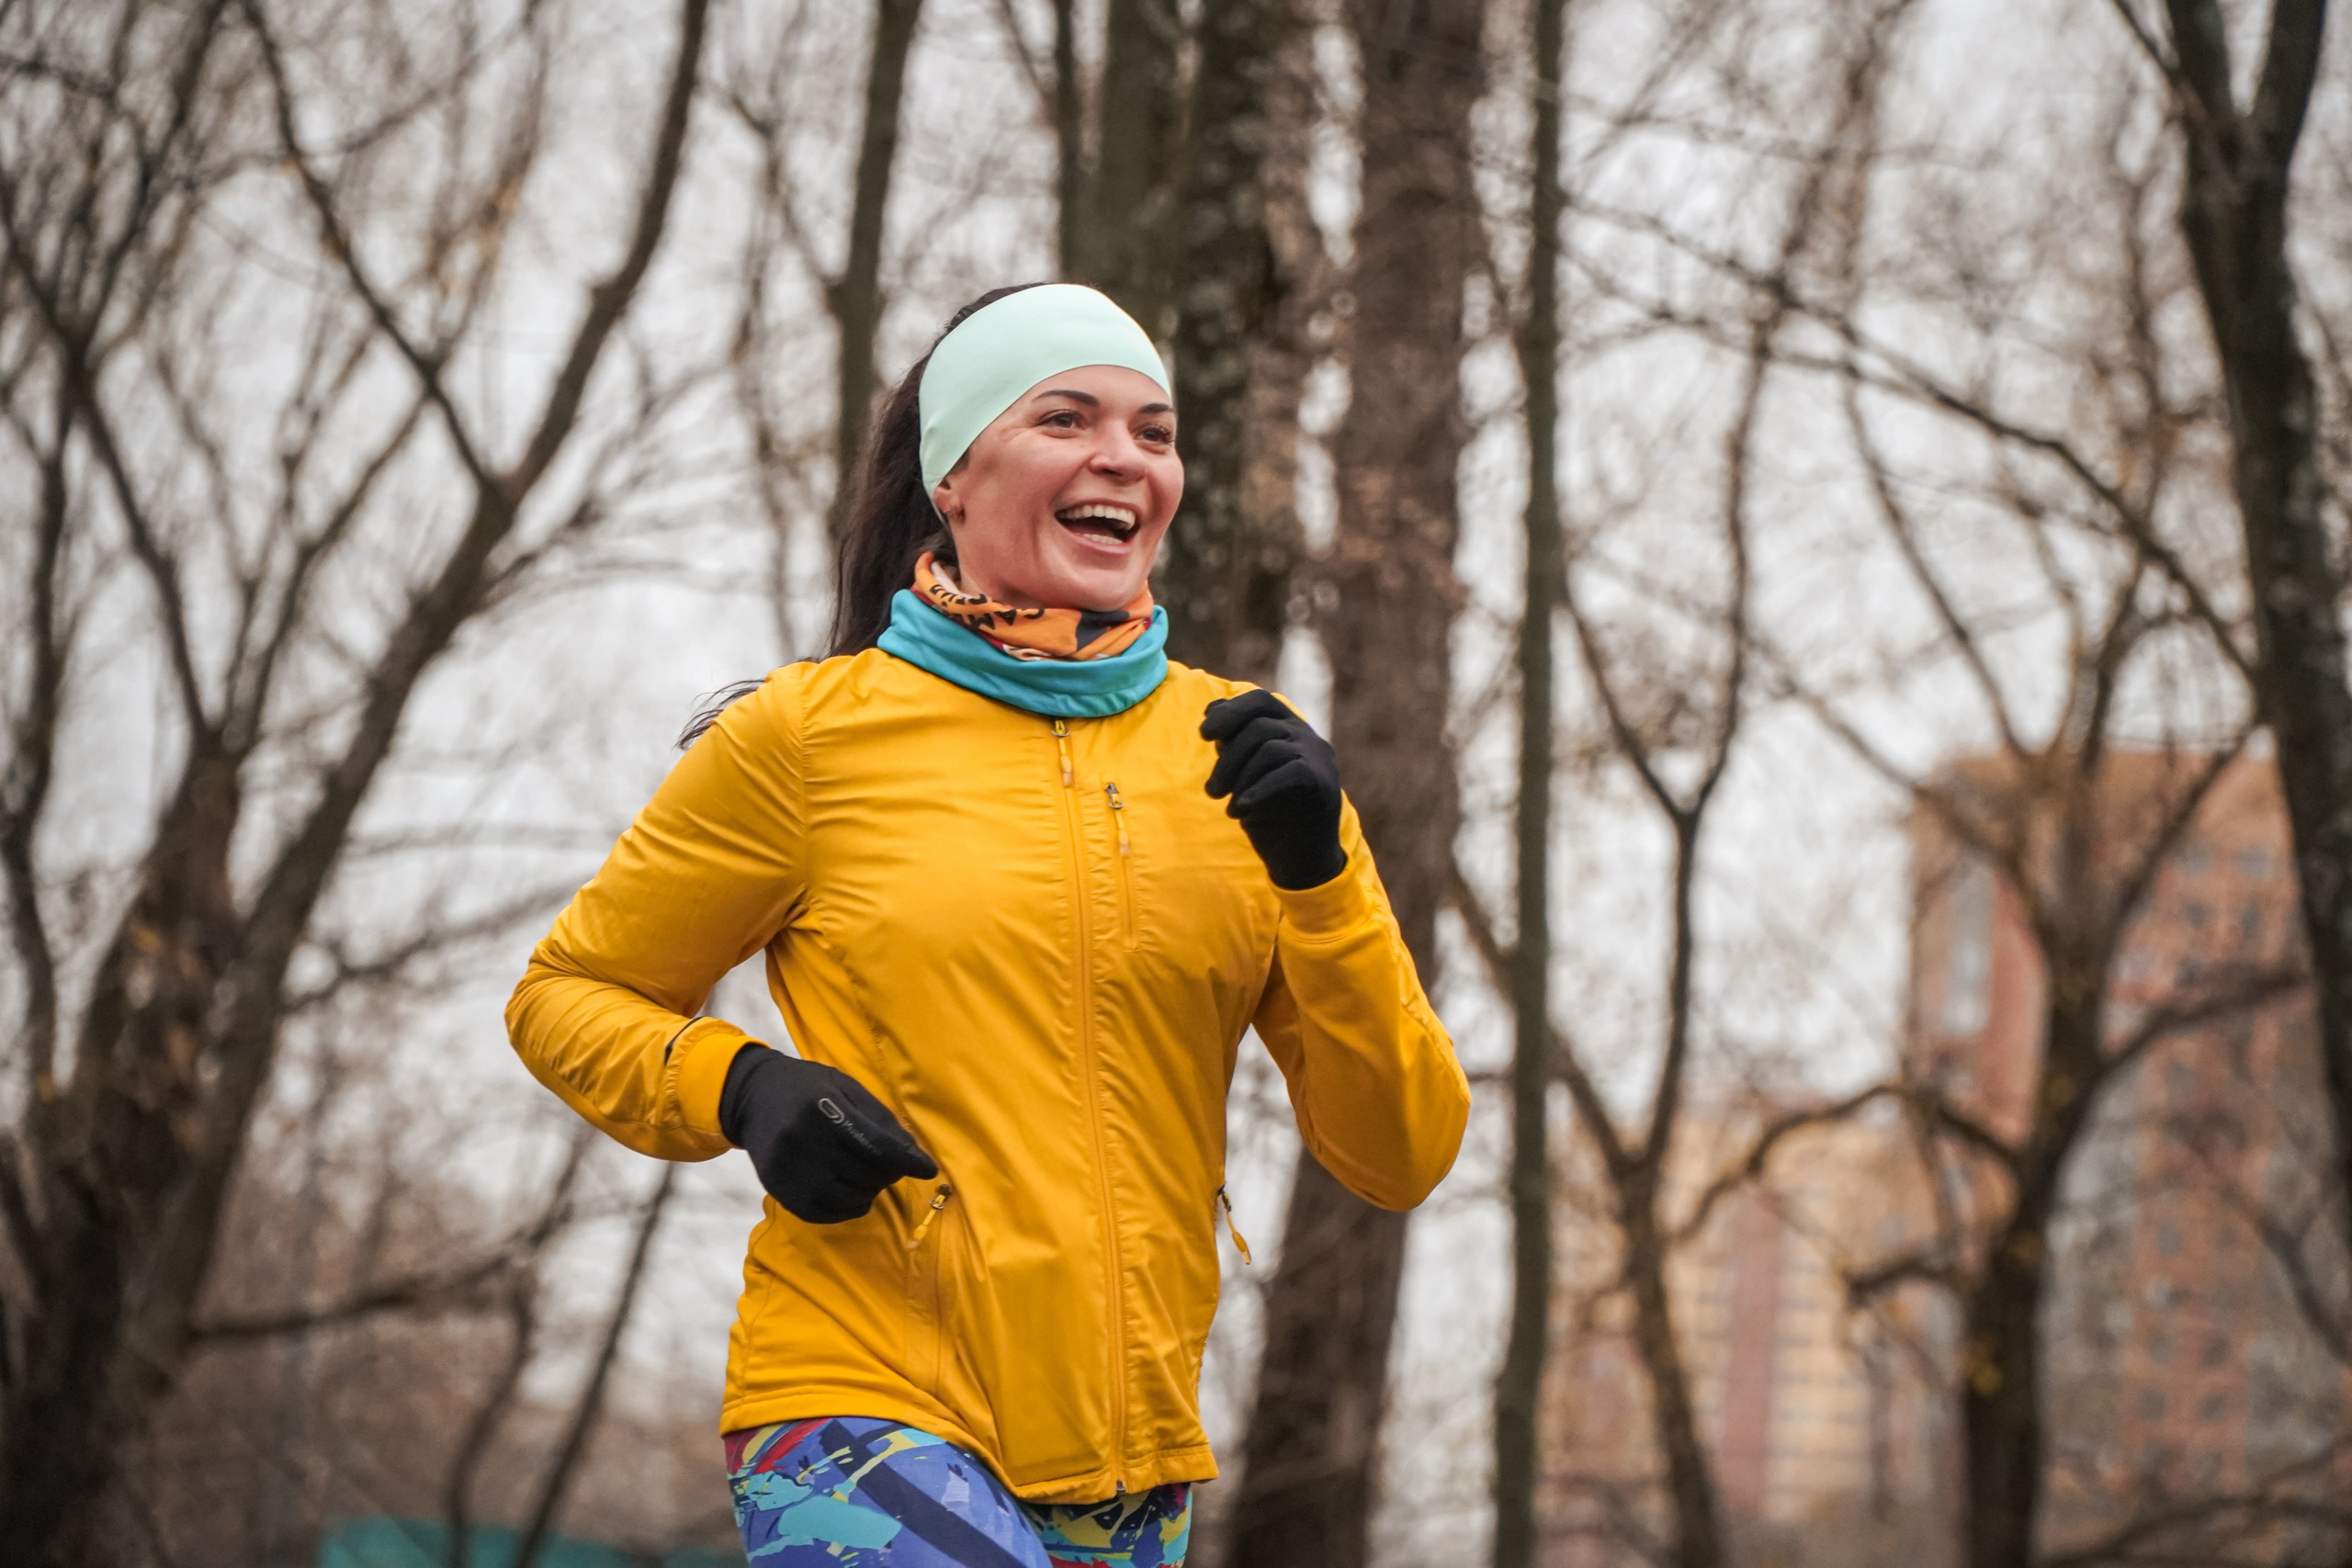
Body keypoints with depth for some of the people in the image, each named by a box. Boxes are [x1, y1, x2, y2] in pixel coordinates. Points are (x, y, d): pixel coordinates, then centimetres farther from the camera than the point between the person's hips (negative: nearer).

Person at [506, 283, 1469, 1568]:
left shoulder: (1234, 751, 9)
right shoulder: (812, 734, 0)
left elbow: (1401, 1157, 6)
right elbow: (567, 998, 11)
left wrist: (1318, 877, -8)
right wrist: (739, 1088, -8)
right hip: (863, 1407, -4)